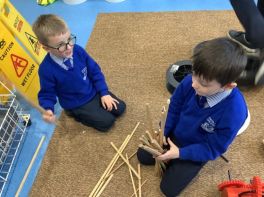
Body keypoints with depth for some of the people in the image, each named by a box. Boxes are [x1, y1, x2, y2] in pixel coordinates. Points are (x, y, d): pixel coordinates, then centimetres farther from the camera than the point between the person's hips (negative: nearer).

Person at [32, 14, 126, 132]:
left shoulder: (77, 50, -18)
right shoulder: (46, 69, -28)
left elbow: (95, 71, -4)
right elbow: (47, 94, -12)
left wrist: (104, 93, -7)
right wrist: (48, 110, -34)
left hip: (93, 92, 4)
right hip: (76, 105, -4)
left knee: (120, 108, 3)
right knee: (107, 121, -10)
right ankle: (76, 114, 10)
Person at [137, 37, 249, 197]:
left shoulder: (234, 113, -38)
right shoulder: (189, 82, -28)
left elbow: (212, 149, -23)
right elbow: (174, 109, -7)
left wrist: (180, 153, -25)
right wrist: (163, 134, -7)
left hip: (198, 150, -3)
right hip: (174, 134, 4)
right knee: (143, 156, 9)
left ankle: (176, 161, 23)